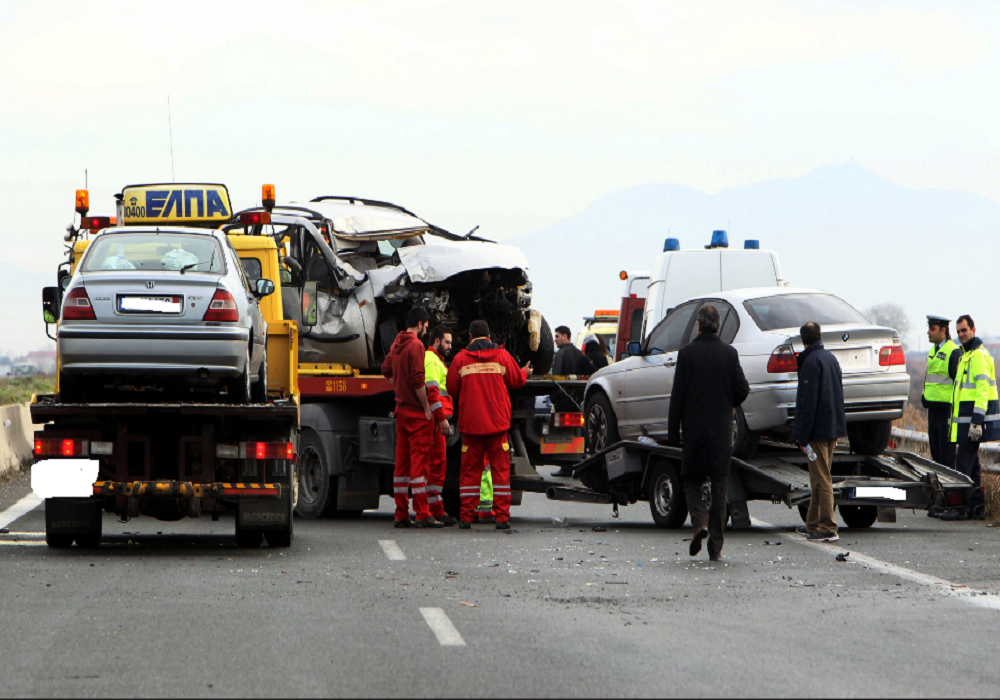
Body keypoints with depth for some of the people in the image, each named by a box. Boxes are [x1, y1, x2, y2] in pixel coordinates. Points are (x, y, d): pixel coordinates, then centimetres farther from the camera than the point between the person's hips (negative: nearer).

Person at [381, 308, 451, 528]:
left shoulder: (396, 343, 12)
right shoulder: (416, 345, -14)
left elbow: (387, 370, 26)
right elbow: (418, 381, -19)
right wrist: (427, 409, -12)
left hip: (401, 410, 8)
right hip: (417, 413, -8)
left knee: (402, 462, 10)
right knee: (419, 461, -7)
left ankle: (401, 515, 12)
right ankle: (423, 515, -7)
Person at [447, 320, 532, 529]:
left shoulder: (461, 359, -1)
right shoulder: (502, 356, 0)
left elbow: (452, 389, 6)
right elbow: (516, 381, 11)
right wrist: (524, 372, 34)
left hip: (471, 423, 0)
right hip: (498, 424, 0)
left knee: (470, 470, 7)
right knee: (500, 469, 4)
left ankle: (466, 516, 3)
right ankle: (502, 517, -1)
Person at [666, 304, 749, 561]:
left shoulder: (687, 353, -7)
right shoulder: (729, 354, -2)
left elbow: (677, 395, -7)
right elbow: (742, 390, -3)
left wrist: (672, 432, -1)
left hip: (694, 429, -1)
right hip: (721, 431, 2)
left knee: (692, 482, 11)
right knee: (719, 487, 6)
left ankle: (699, 522, -15)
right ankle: (715, 547, 6)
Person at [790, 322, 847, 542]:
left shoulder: (811, 361, -14)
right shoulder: (831, 358, 13)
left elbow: (808, 401, -18)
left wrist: (802, 436, -17)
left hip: (818, 429, -9)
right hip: (832, 428, 9)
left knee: (821, 480, -7)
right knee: (820, 479, 16)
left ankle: (828, 529, -8)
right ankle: (813, 525, 23)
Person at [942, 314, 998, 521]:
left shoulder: (978, 356, -14)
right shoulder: (967, 355, 20)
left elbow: (983, 389, -22)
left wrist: (977, 420, -27)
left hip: (972, 419, -11)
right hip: (966, 419, 11)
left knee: (963, 462, -11)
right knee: (972, 464, 12)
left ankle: (959, 507, -11)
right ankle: (977, 506, 15)